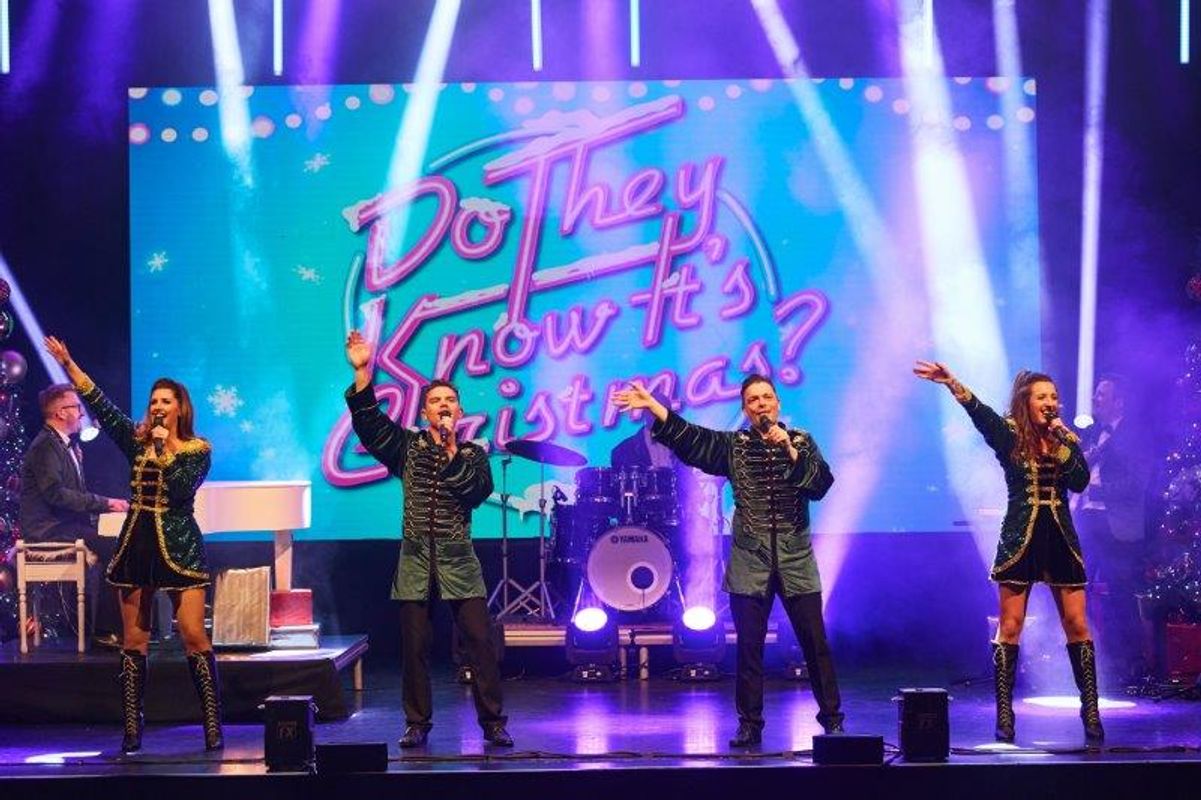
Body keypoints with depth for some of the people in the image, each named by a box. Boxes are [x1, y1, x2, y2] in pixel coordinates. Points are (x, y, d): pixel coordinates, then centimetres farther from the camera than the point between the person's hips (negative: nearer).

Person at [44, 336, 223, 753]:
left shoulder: (197, 450, -1)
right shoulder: (137, 441, 10)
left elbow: (181, 492, -15)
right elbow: (100, 406, 5)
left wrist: (165, 450, -13)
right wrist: (69, 366, -1)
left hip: (178, 547, -4)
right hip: (137, 544, 5)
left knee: (194, 636, -10)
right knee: (133, 641, 5)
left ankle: (213, 727, -8)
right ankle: (132, 730, 8)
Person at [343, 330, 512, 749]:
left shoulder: (473, 454, 9)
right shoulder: (407, 446, 10)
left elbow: (478, 491, -9)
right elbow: (367, 419, -1)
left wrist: (452, 449, -10)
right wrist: (362, 372, -12)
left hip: (458, 559, -1)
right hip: (415, 559, 1)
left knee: (479, 640, -8)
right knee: (414, 646, 2)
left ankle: (493, 723, -3)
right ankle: (417, 724, 11)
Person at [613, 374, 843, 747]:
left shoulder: (801, 442, 5)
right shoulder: (733, 446, 6)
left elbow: (821, 484, -8)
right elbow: (687, 437, -6)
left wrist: (790, 452, -18)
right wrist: (651, 405, -16)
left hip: (796, 562, -1)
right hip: (750, 563, 1)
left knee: (815, 643, 1)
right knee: (749, 647, 3)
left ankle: (832, 717, 11)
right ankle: (750, 724, 11)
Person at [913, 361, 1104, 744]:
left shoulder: (1066, 439, 8)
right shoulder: (1009, 436, -1)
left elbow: (1080, 482, -5)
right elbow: (980, 413, -21)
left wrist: (1061, 443, -11)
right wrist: (953, 384, -38)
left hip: (1060, 539, 3)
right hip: (1020, 538, -3)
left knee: (1077, 625, 1)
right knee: (1010, 627, -2)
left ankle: (1090, 712, 7)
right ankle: (1004, 715, 2)